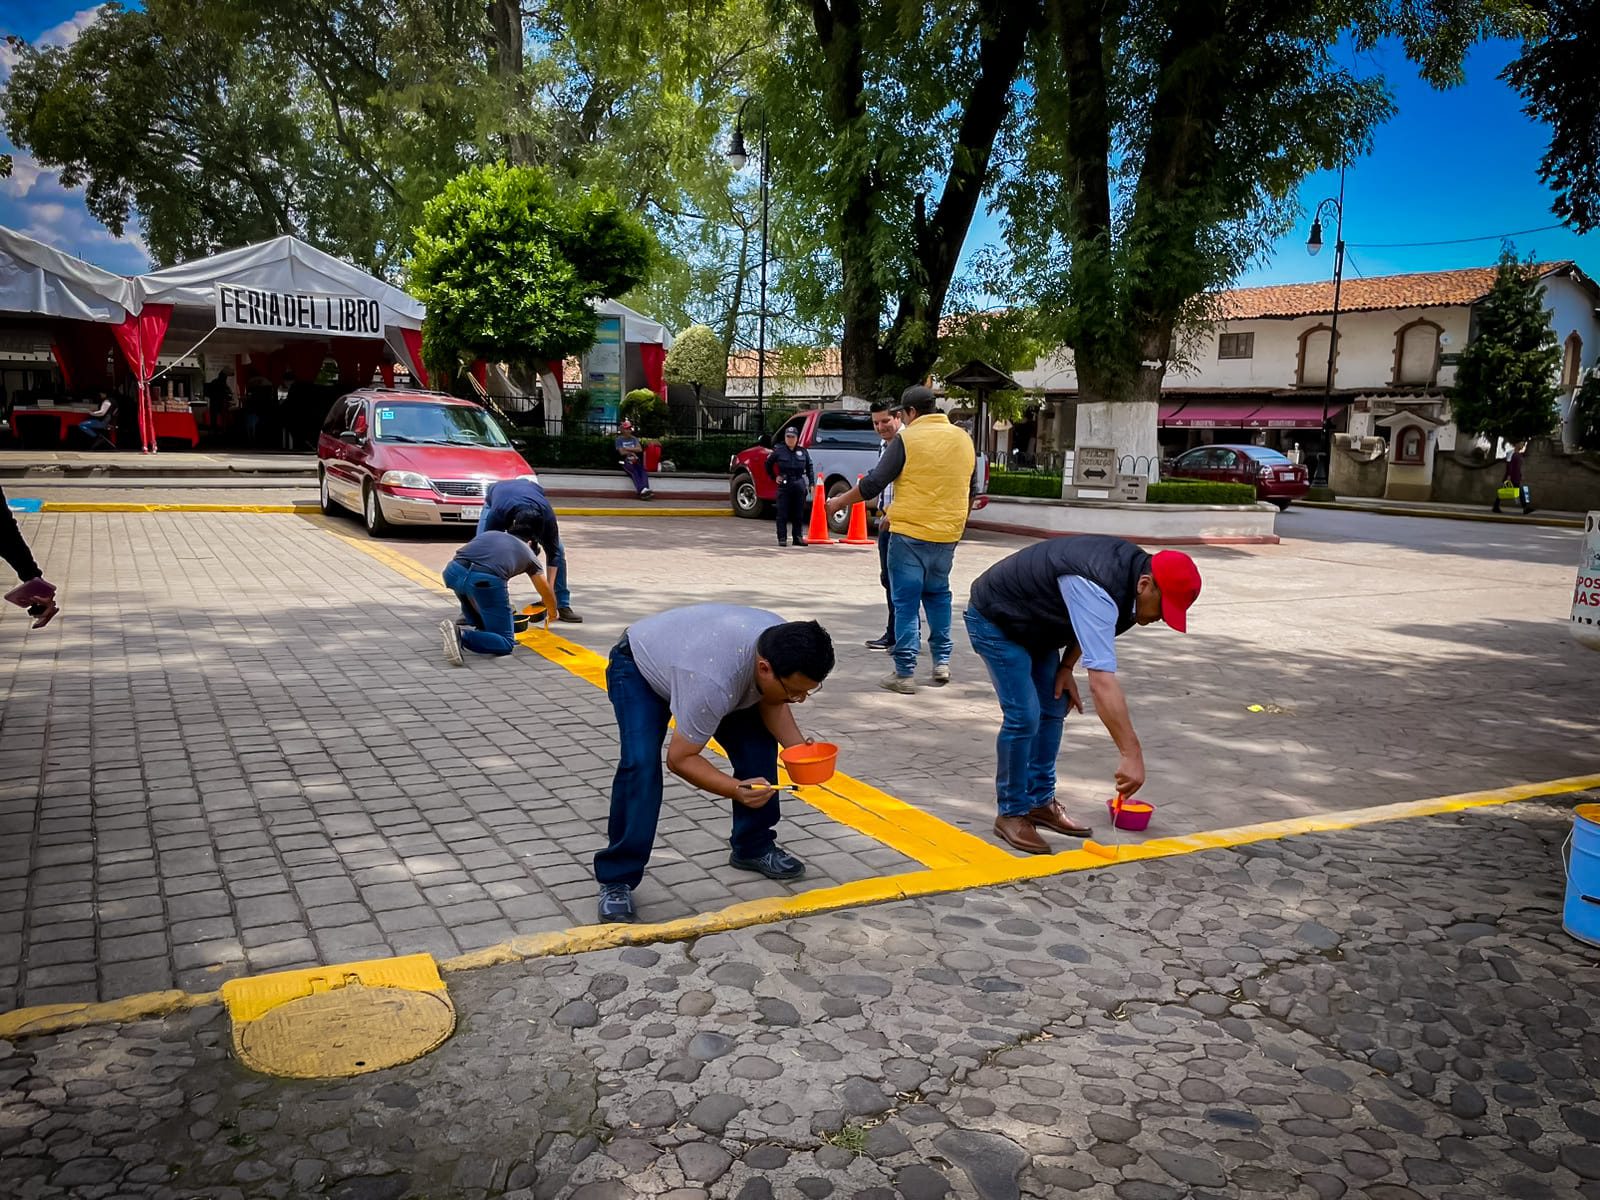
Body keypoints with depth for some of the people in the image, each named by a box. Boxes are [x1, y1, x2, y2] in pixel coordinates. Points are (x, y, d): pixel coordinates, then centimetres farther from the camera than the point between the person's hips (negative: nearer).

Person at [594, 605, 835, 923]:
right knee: (641, 763, -26)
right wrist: (735, 789, -44)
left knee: (758, 744, -4)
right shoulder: (712, 683, -45)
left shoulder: (783, 646, -24)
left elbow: (771, 704, -3)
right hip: (638, 668, -7)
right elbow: (679, 758, -32)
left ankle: (753, 848, 15)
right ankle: (616, 881, -14)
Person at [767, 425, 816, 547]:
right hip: (784, 486, -2)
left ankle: (798, 537, 15)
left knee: (799, 514, 7)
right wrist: (774, 477, 7)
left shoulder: (803, 452, 6)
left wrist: (811, 483, 6)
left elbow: (810, 468, 12)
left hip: (800, 486, 2)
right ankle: (782, 538, 2)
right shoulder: (779, 451, 1)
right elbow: (768, 464, 13)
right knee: (783, 514, -3)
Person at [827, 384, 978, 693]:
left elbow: (873, 484, -9)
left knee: (906, 602, 1)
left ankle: (904, 673, 2)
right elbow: (971, 491, 16)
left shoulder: (907, 439, -9)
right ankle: (942, 661, 21)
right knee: (937, 593, 22)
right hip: (948, 534, 6)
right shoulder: (964, 439, 9)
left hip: (910, 534, -5)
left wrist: (840, 502, 5)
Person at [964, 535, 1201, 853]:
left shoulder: (1130, 565, -8)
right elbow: (1102, 681, -44)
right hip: (995, 621, -9)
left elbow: (1085, 623, 11)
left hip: (1033, 622, 9)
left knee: (1053, 710, 8)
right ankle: (1011, 813, 0)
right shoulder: (1097, 591, -37)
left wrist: (1066, 668, -1)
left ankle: (1040, 802, 19)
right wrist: (1131, 754, -46)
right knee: (1023, 716, -14)